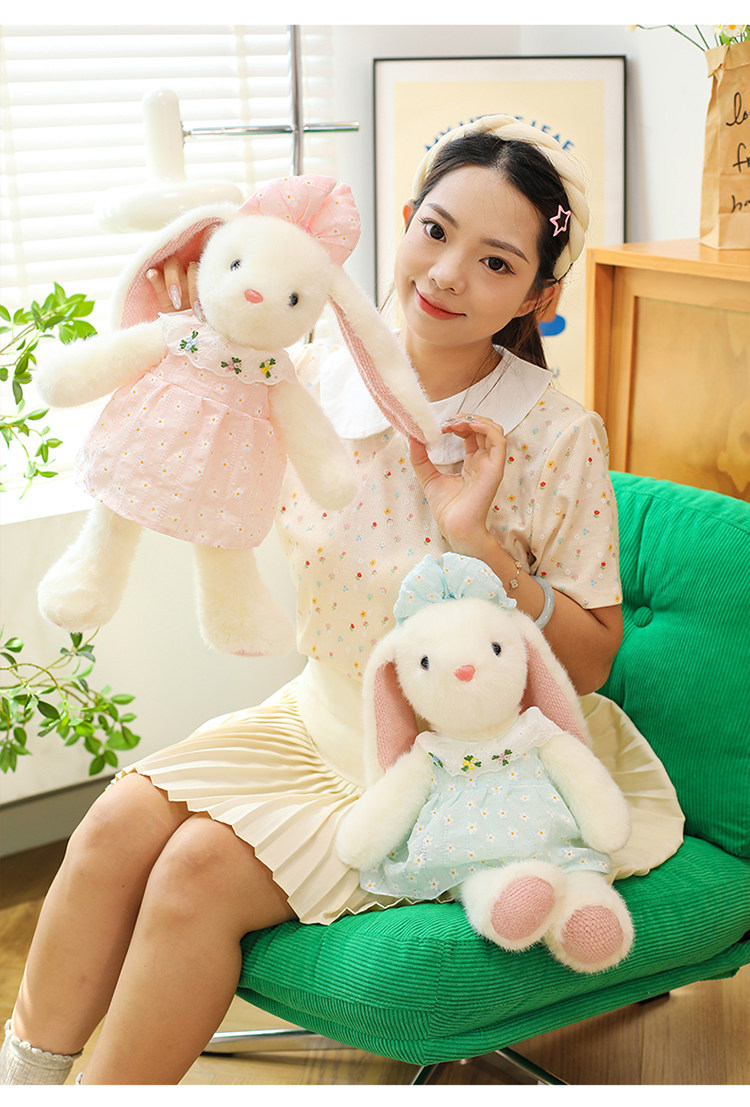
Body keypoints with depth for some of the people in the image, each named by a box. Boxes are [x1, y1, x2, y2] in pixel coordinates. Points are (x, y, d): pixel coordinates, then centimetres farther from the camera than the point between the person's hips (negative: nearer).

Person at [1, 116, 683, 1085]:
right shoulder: (315, 382, -7)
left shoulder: (557, 438, -17)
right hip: (323, 715, 5)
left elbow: (592, 660, -11)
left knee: (200, 867, -19)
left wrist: (481, 545, -25)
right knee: (118, 824, -12)